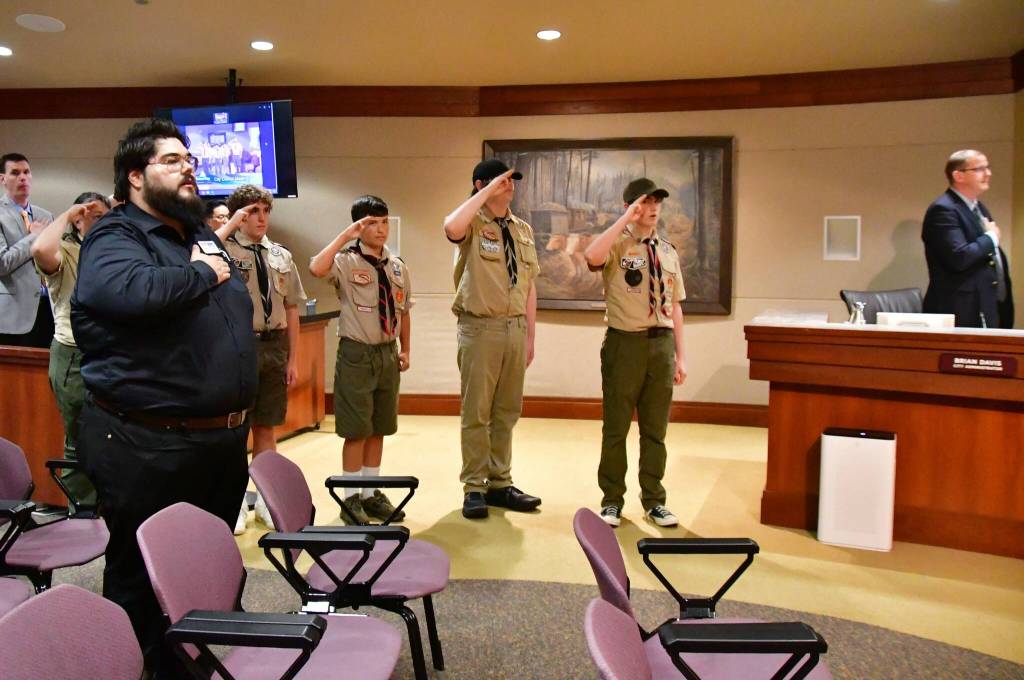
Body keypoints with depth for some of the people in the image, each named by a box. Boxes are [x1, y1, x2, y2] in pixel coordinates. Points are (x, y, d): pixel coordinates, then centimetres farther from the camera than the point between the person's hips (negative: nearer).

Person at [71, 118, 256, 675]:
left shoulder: (201, 234, 16)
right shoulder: (114, 237, -10)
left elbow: (239, 309, 26)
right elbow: (134, 290, -33)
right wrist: (202, 274, -17)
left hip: (222, 438, 8)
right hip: (149, 446, -8)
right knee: (143, 580, 7)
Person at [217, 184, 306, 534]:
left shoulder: (281, 255, 10)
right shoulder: (225, 249, -4)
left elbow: (291, 308, 11)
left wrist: (293, 357, 8)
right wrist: (231, 225, -19)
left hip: (274, 345, 4)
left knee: (266, 426, 13)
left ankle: (265, 498, 27)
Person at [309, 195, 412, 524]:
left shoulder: (398, 266, 7)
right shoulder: (346, 261, -10)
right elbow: (317, 269, -32)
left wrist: (405, 349, 12)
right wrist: (346, 235, -27)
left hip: (388, 353, 6)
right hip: (357, 353, -5)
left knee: (378, 428, 14)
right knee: (357, 430, 1)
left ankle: (371, 493, 27)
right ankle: (352, 498, 15)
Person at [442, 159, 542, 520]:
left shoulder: (523, 230, 14)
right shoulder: (473, 224, -4)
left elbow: (529, 285, 14)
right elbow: (451, 227, -30)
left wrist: (530, 335, 10)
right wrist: (488, 191, -19)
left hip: (514, 327, 6)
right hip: (480, 327, -6)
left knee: (507, 411, 12)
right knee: (476, 412, 1)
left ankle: (499, 483, 23)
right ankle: (473, 488, 11)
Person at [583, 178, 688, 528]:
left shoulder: (668, 252, 11)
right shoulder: (617, 244, -4)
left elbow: (675, 306, 12)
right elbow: (591, 257, -29)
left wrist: (680, 355, 9)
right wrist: (625, 220, -20)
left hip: (662, 343, 5)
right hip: (625, 342, -4)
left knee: (655, 429, 12)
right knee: (616, 427, 5)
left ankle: (654, 500, 26)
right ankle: (612, 500, 19)